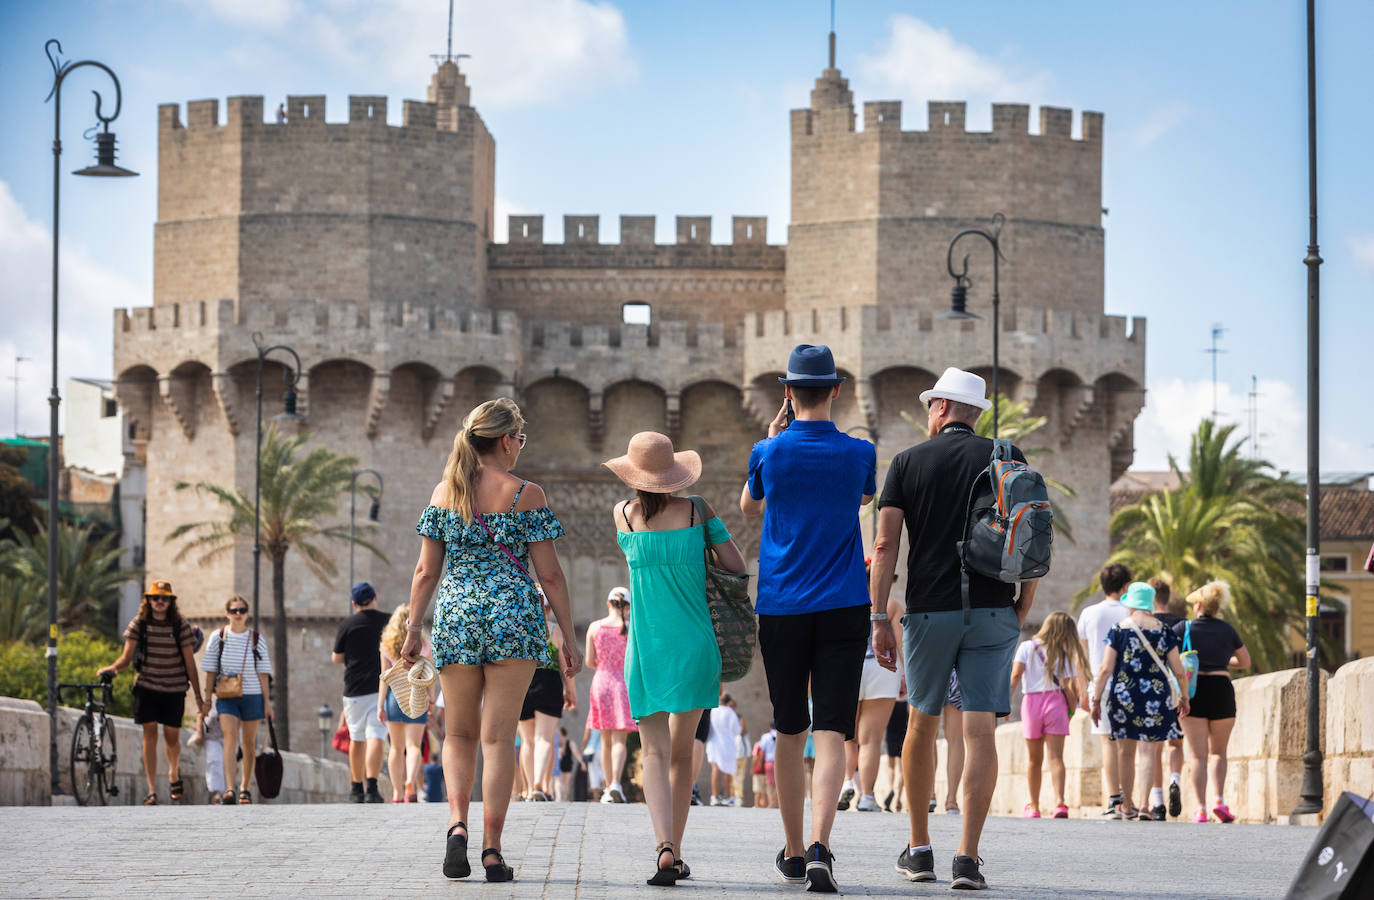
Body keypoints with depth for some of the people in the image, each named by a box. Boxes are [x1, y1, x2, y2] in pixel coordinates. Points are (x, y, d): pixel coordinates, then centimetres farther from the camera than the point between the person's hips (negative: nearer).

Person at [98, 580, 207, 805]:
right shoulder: (138, 624, -2)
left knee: (171, 737, 4)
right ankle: (151, 790, -6)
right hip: (146, 686, 0)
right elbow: (127, 657, -5)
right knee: (149, 734, -7)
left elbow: (189, 663, 0)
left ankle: (174, 774, 36)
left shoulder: (181, 626, -4)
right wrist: (113, 668, -28)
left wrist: (199, 697, 1)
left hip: (174, 688, 0)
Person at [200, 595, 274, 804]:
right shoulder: (218, 637, 2)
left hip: (252, 696, 1)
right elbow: (211, 671, 4)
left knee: (249, 743, 9)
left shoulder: (257, 639, 2)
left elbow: (263, 673, 3)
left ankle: (245, 789, 23)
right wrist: (207, 699, 0)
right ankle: (229, 790, -27)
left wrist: (267, 702, 1)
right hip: (226, 697, -1)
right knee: (230, 739, -17)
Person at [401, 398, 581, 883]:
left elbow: (426, 571, 5)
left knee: (460, 734, 13)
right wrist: (567, 638, 4)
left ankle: (457, 824, -10)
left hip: (456, 616, 2)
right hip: (514, 617, -2)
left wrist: (413, 629, 13)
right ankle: (492, 850, -4)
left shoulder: (444, 493, 5)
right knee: (499, 736, 0)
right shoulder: (526, 495, -2)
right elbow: (550, 574, -2)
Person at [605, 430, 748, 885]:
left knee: (655, 751, -3)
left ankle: (665, 846, -25)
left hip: (646, 647, -1)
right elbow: (737, 566, 0)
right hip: (696, 643, 1)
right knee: (682, 751, 13)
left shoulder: (623, 515, 2)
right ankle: (675, 853, 16)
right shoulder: (697, 511, -1)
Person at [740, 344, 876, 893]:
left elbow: (748, 506, 19)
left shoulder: (769, 453, -2)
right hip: (843, 608, -1)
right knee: (831, 733, -6)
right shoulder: (858, 454, -2)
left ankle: (793, 852, 23)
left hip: (781, 610, 1)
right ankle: (820, 847, -24)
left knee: (790, 733, 13)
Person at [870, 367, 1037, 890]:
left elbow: (885, 545, -2)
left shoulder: (909, 463, 4)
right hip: (992, 611, 0)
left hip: (929, 611, 0)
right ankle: (968, 858, -13)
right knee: (979, 731, -4)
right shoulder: (1009, 460, 5)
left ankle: (919, 850, 22)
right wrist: (1023, 608, 10)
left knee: (923, 724, 16)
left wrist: (879, 620, -1)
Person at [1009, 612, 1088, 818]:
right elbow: (1069, 686, -2)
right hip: (1055, 701, -1)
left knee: (1034, 759, 12)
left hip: (1031, 701, 1)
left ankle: (1034, 807, 19)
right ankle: (1059, 802, -23)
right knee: (1056, 757, -5)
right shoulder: (1064, 654, 3)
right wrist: (1071, 709, 9)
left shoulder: (1026, 647, 3)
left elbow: (1015, 675, -7)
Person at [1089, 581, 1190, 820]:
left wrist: (1096, 700, 0)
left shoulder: (1119, 629, -2)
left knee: (1126, 753, 12)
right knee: (1149, 752, 2)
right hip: (1156, 698, 0)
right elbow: (1178, 671, 1)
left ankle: (1128, 806, 19)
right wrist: (1184, 697, 15)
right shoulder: (1163, 631, 1)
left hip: (1123, 698, 0)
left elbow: (1106, 669, -6)